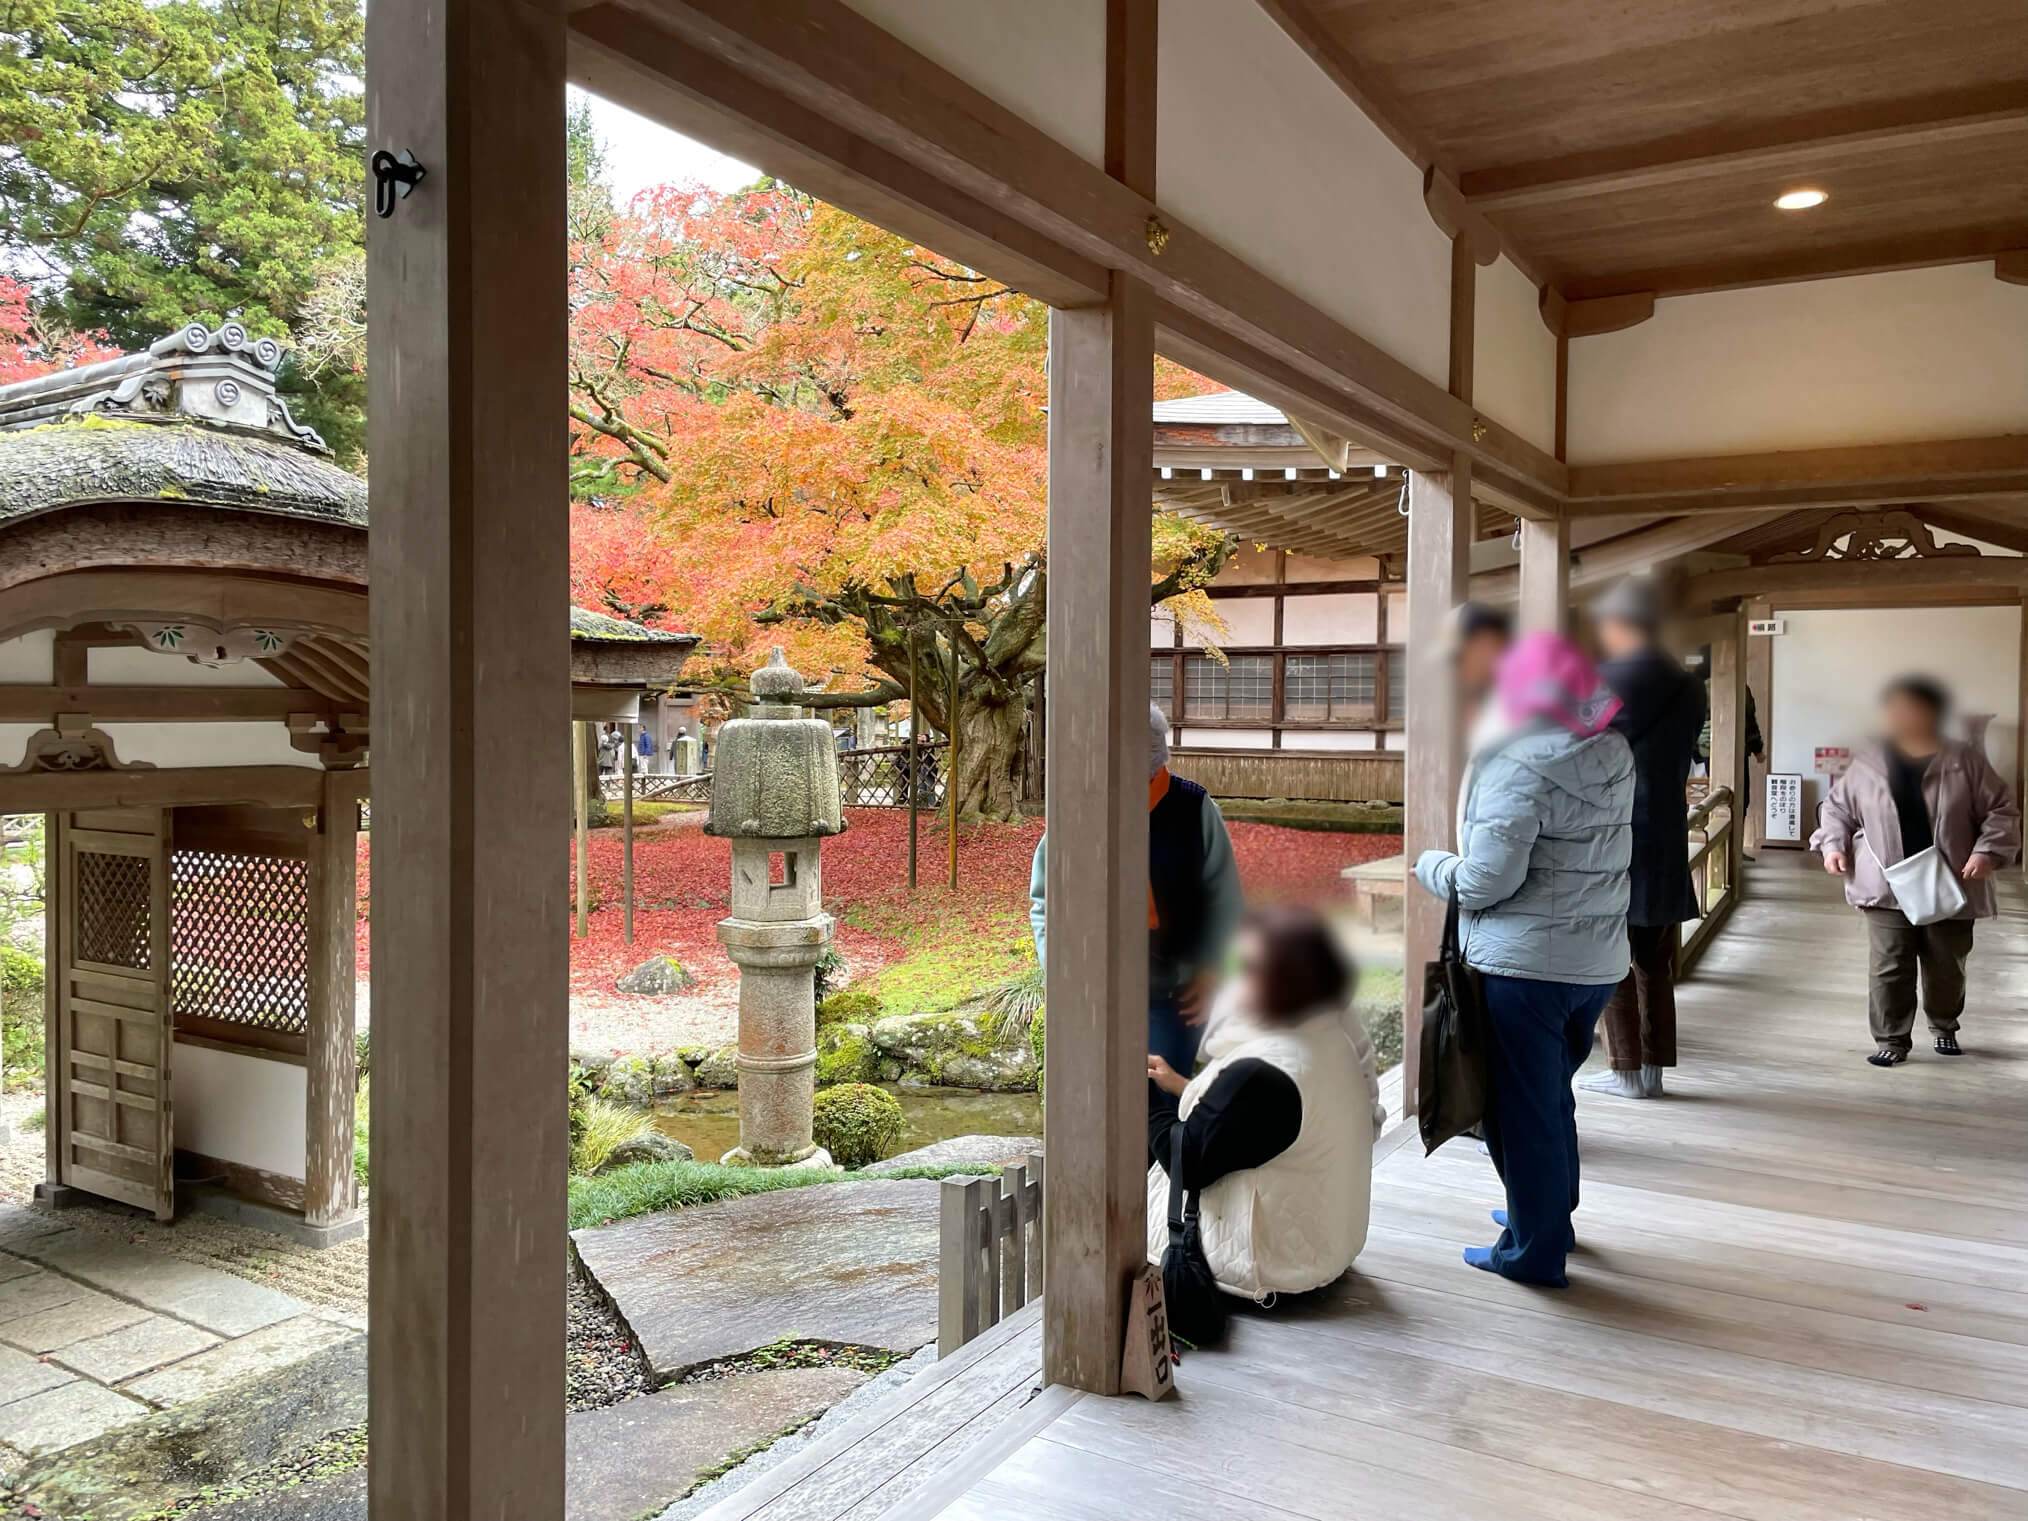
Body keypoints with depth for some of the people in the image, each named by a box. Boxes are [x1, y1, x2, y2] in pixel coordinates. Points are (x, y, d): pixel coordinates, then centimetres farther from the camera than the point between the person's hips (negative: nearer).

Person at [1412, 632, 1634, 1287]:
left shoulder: (1518, 765, -18)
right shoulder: (1616, 756, 5)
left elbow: (1487, 882, -20)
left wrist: (1430, 865, -2)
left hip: (1523, 965, -8)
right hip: (1597, 962, 8)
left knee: (1521, 1106, 5)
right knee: (1554, 1094, 24)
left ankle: (1534, 1249, 16)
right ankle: (1552, 1215, 39)